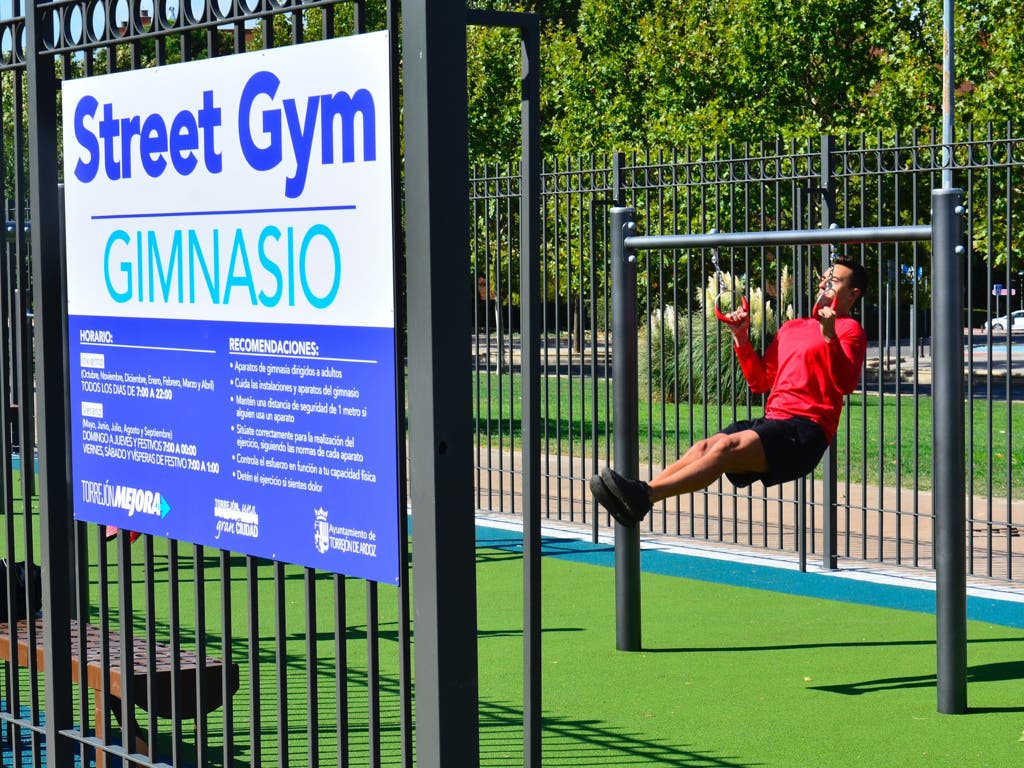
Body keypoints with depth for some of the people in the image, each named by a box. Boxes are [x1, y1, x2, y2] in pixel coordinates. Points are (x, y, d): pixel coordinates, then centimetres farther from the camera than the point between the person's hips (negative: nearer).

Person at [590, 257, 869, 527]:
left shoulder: (849, 329, 4)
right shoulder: (792, 327, 28)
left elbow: (846, 384, -14)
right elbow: (760, 381, 27)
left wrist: (829, 336, -24)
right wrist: (741, 339, 17)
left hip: (805, 428, -8)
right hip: (773, 421, 8)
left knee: (728, 446, -27)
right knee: (705, 447, -15)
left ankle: (646, 495, -42)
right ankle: (642, 494, -32)